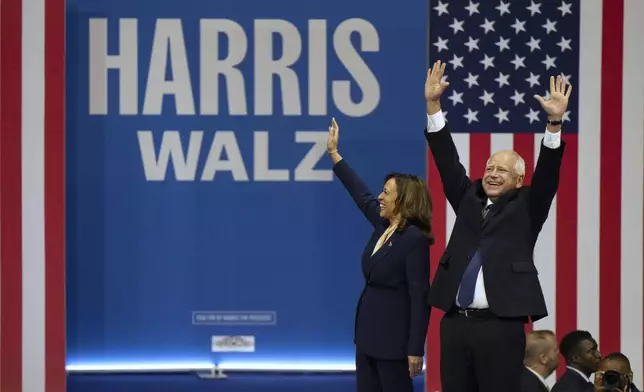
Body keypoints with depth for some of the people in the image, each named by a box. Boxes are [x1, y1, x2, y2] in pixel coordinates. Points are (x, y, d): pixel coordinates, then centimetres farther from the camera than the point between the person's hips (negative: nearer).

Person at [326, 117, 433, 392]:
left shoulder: (414, 239, -17)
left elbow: (419, 297, -19)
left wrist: (415, 349, -22)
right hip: (369, 331, 9)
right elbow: (361, 195, 25)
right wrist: (333, 154, 29)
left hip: (393, 335, -9)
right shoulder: (384, 225, 8)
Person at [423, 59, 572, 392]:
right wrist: (433, 104, 4)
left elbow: (547, 174, -6)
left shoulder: (526, 208, 6)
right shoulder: (469, 200, 15)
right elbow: (447, 162, 11)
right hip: (455, 322, 4)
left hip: (501, 326, -4)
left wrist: (555, 122, -20)